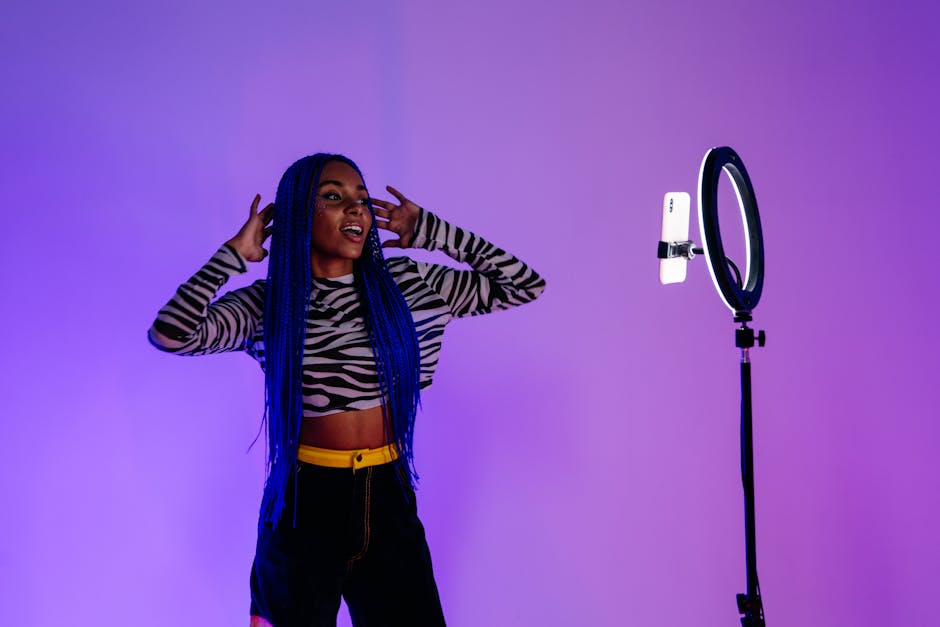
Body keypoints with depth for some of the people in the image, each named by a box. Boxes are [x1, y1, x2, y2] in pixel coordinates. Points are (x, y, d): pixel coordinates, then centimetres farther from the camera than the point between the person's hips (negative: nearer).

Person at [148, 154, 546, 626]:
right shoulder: (265, 305, -4)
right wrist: (235, 253, -9)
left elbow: (524, 284, 4)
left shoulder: (407, 285, 2)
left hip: (388, 500, 2)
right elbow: (170, 334, -20)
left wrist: (432, 232, 2)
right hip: (303, 503, -2)